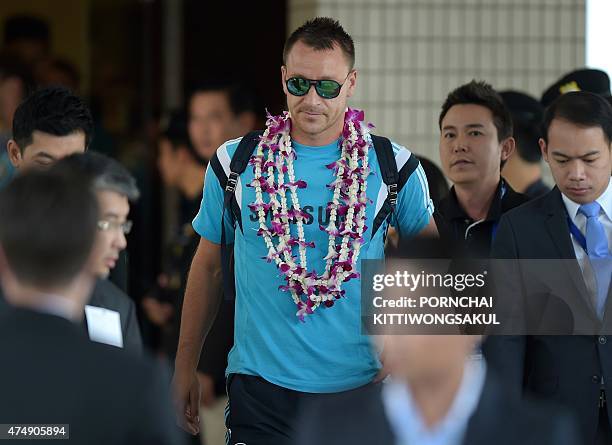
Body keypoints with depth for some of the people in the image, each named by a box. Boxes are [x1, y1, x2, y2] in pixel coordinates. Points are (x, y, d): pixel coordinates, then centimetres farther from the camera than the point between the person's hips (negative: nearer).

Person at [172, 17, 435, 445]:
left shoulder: (393, 167, 0)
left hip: (358, 388, 0)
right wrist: (185, 369, 12)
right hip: (261, 388, 0)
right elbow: (208, 266, 12)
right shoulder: (235, 163, 2)